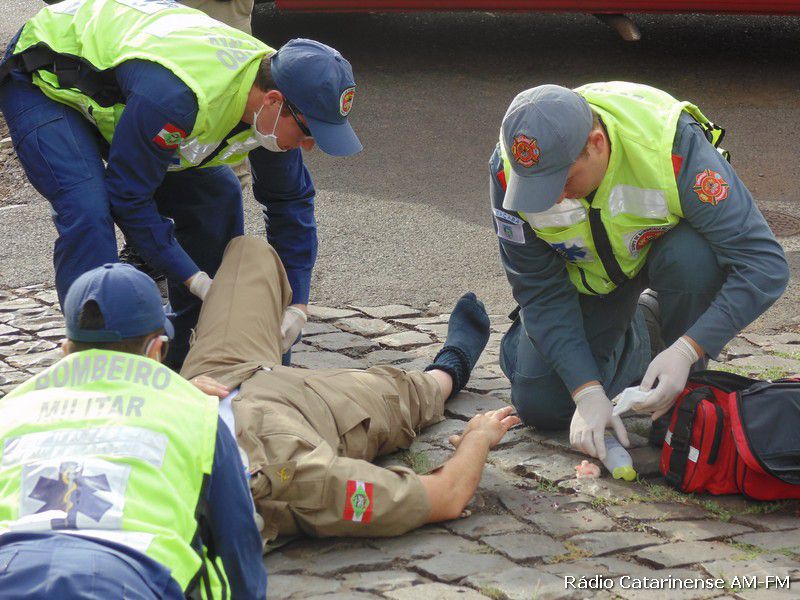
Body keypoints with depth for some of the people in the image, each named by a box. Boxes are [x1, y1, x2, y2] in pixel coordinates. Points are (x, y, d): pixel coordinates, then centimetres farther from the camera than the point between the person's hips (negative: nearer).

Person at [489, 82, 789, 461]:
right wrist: (588, 392, -30)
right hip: (588, 273, 2)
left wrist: (686, 351, -44)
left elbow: (765, 264, -37)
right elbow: (541, 293, -20)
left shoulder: (673, 146, -39)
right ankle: (634, 336, 20)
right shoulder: (510, 168, -30)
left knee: (692, 259, -38)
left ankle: (685, 392, -11)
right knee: (541, 407, -8)